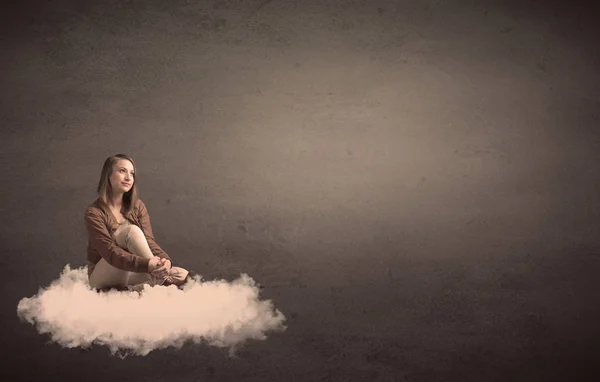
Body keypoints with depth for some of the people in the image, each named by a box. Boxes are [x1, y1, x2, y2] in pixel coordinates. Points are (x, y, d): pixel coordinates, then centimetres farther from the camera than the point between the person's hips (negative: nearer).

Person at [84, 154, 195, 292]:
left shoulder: (137, 206, 3)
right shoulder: (94, 212, -15)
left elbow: (148, 240, -9)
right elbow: (110, 252, -27)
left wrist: (165, 260, -33)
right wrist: (147, 264, -43)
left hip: (129, 274, 6)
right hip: (102, 277, -6)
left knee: (183, 275, -15)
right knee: (132, 231, -30)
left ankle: (129, 290, -25)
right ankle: (160, 282, -29)